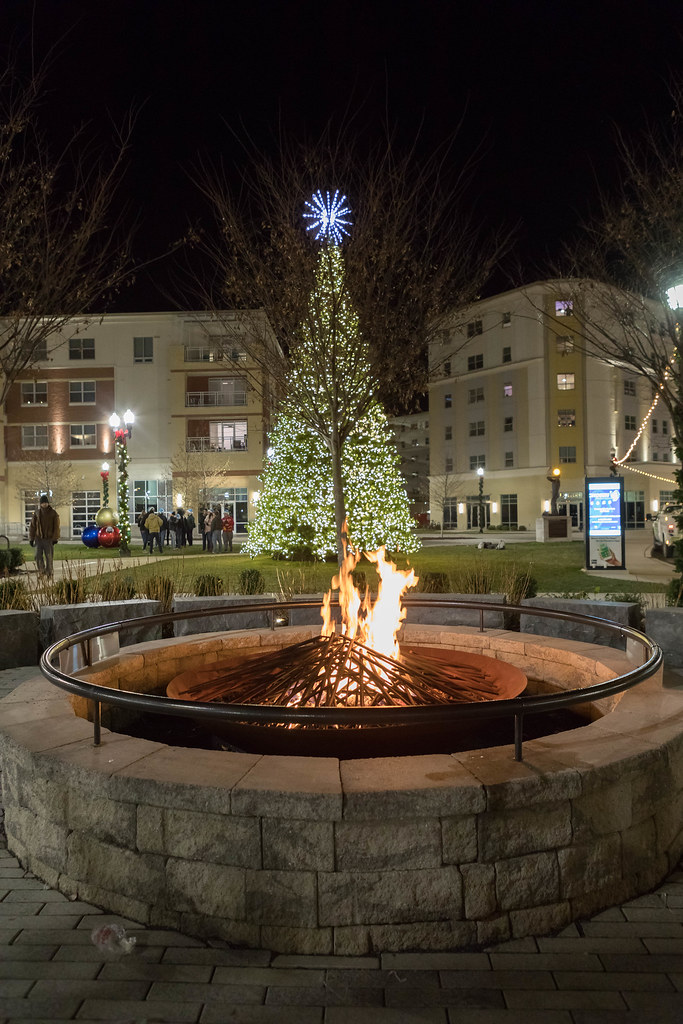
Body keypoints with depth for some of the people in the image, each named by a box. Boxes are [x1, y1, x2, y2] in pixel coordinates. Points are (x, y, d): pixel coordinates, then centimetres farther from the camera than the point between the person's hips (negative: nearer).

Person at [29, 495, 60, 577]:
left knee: (49, 557, -2)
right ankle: (42, 573, 10)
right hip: (39, 539, 2)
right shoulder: (37, 513, 2)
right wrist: (31, 538, 1)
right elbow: (32, 526, 5)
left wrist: (55, 538, -11)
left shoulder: (53, 513, -4)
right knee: (38, 557, -6)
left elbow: (56, 527, -5)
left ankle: (49, 574, 9)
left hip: (49, 539, -2)